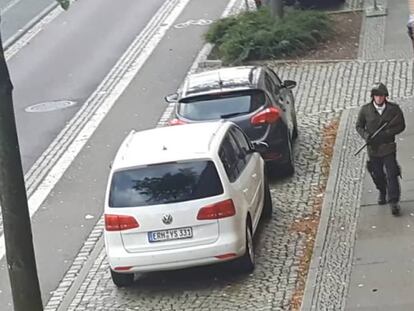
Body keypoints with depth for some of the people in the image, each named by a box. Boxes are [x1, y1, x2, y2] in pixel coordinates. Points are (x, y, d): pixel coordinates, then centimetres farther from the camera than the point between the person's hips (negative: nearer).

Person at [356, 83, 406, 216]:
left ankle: (394, 201, -2)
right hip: (373, 148, 2)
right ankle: (382, 192, 43)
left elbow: (401, 126, -1)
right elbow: (359, 126, 5)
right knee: (377, 174, 15)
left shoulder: (394, 109, -7)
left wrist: (387, 133, -16)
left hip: (388, 147, -2)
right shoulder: (365, 110, -5)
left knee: (392, 174, -8)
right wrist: (366, 135, -15)